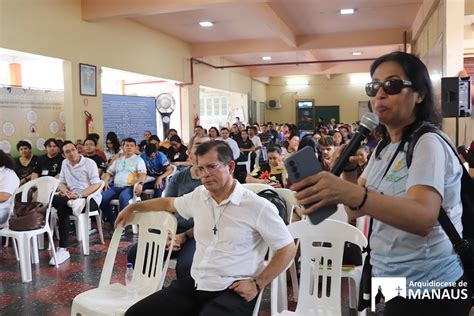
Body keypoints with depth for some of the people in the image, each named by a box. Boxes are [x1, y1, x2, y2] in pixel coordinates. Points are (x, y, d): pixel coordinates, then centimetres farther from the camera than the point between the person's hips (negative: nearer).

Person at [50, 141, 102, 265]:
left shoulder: (89, 163, -5)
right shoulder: (65, 163, 14)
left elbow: (96, 185, -12)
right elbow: (61, 183, 14)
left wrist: (79, 195, -23)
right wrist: (65, 191, -11)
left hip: (91, 198, -6)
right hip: (72, 198, 6)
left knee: (62, 209, -31)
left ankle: (63, 249, -32)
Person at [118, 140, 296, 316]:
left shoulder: (258, 206, -11)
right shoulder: (198, 195, 7)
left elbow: (288, 249, -4)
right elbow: (169, 203, 28)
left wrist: (257, 284, -8)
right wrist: (132, 207, 34)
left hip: (233, 291, -5)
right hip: (194, 284, 6)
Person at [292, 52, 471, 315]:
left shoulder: (428, 143, -18)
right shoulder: (384, 147, 8)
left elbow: (423, 218, -35)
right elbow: (357, 210, 4)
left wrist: (349, 193, -49)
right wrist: (347, 171, -13)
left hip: (429, 287, -7)